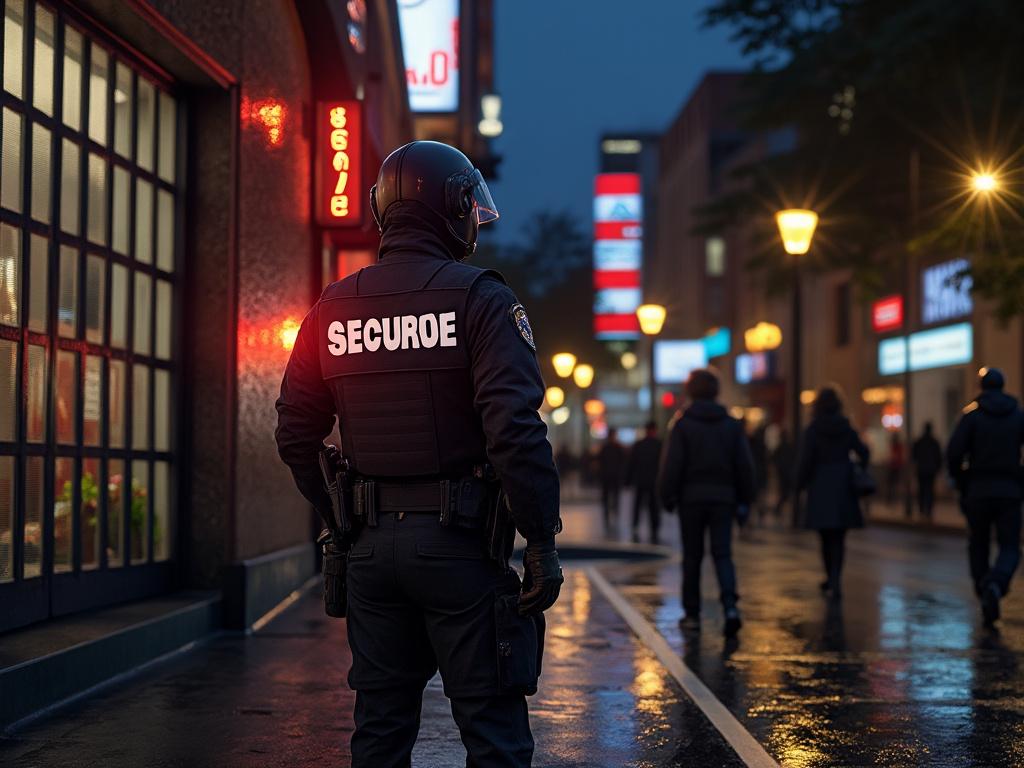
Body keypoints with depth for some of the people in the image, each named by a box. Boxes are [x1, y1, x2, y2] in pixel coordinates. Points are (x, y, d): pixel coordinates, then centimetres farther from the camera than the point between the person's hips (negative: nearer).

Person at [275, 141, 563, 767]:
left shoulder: (333, 310, 7)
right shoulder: (480, 299, -9)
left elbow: (296, 436, 11)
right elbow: (516, 432, -17)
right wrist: (543, 542, -12)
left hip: (371, 545, 5)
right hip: (458, 541, -5)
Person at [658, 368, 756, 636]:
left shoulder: (682, 424, -5)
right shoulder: (732, 424, 5)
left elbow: (671, 465, -10)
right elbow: (745, 466, 4)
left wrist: (666, 497, -2)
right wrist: (745, 499, 11)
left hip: (691, 498, -2)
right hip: (723, 498, 2)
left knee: (692, 557, 8)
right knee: (722, 554, 1)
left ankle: (692, 614, 14)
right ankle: (730, 606, -19)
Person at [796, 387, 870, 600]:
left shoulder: (813, 429, -7)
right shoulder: (846, 428, 3)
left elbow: (806, 460, -11)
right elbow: (864, 452, 3)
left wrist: (800, 484, -1)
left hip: (821, 488, -2)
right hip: (844, 488, 2)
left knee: (826, 536, 10)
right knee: (839, 538, 5)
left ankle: (832, 578, 14)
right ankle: (835, 579, -6)